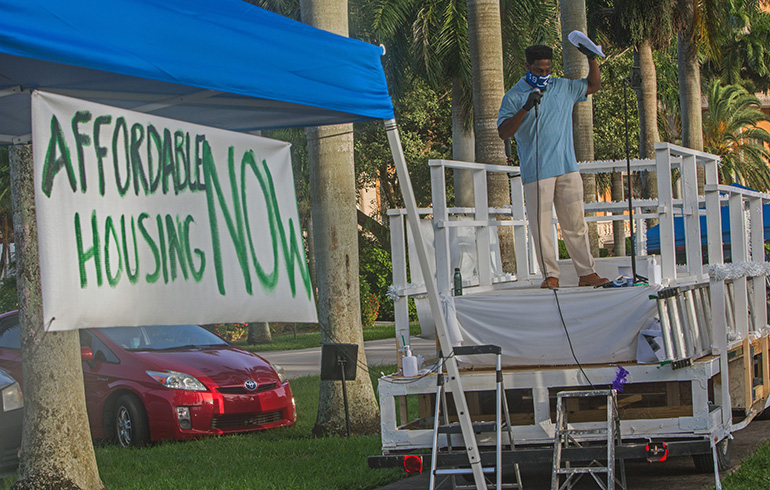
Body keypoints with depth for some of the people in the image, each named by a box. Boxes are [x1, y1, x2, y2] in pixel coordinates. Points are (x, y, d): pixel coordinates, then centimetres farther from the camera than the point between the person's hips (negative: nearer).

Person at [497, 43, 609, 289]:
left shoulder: (563, 87, 13)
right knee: (541, 224, -5)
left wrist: (592, 59, 12)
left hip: (567, 167, 4)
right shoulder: (513, 97, -1)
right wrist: (525, 109, -22)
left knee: (575, 223, 5)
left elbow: (593, 85, 28)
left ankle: (586, 273, 9)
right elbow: (503, 133, -10)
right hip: (537, 172, -4)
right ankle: (550, 274, 3)